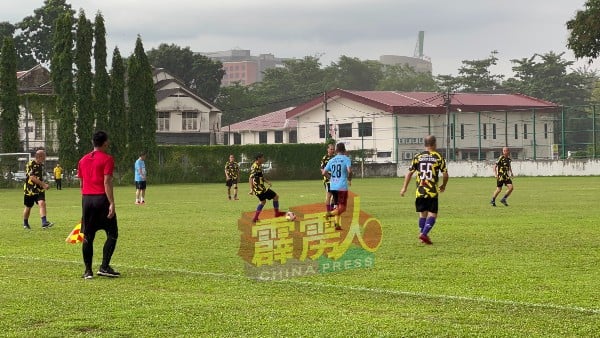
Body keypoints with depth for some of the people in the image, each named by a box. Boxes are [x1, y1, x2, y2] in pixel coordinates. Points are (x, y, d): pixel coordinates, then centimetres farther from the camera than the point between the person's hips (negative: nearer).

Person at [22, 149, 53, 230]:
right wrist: (43, 184, -24)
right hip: (30, 189, -5)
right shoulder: (30, 164, -15)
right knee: (28, 207, 9)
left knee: (42, 203, -17)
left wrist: (44, 185, 12)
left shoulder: (41, 164, 8)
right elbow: (32, 177, -23)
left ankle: (44, 222, -25)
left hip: (39, 189, 5)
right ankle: (25, 224, 29)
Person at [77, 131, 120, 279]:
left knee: (88, 236, 7)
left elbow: (81, 183, 15)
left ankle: (88, 270, 7)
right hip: (102, 199, -6)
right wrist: (112, 203, -15)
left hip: (86, 199, 6)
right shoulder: (107, 159, -6)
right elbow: (107, 182, -14)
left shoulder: (83, 160, 13)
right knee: (112, 234, 3)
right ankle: (104, 267, -5)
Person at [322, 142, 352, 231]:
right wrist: (349, 180, -1)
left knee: (338, 206, 18)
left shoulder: (331, 160, 10)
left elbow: (324, 172, 8)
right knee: (342, 208, -4)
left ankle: (337, 224, 11)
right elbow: (349, 171, -19)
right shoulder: (346, 159, -4)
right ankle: (330, 213, -27)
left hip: (333, 187, 6)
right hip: (342, 187, -6)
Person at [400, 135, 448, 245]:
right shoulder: (438, 157, -1)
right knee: (432, 214, 1)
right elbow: (445, 174, 0)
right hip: (432, 191, -3)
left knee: (422, 213, 15)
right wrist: (443, 186, 18)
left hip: (420, 191, 3)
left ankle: (423, 234, 16)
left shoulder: (417, 157, 5)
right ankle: (424, 234, -15)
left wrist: (404, 188, 11)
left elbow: (409, 173, 4)